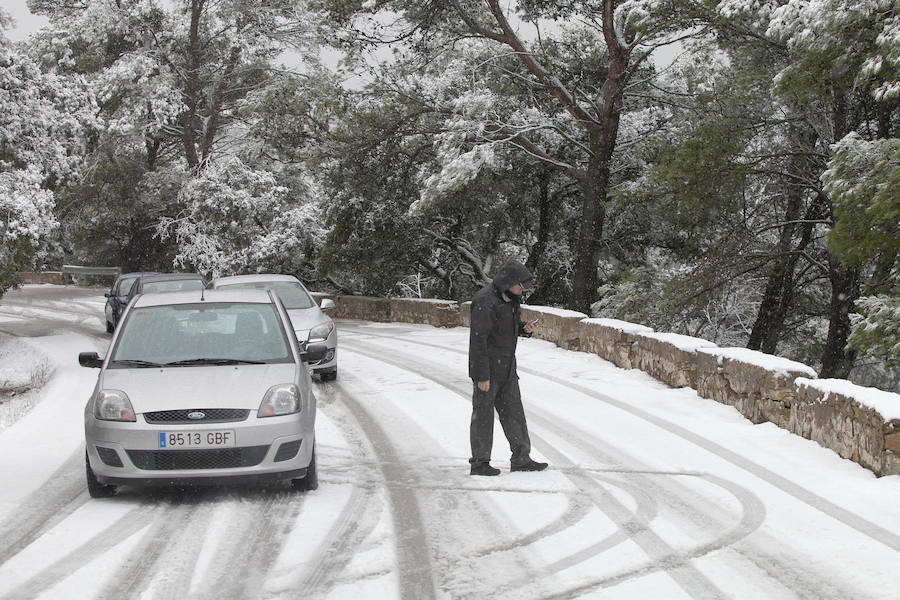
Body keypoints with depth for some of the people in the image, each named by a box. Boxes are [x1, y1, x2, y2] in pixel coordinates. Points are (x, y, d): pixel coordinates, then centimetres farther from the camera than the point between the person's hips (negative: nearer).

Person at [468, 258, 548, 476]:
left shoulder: (510, 298, 9)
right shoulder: (485, 301, -21)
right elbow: (478, 339, -22)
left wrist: (525, 328, -1)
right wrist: (482, 375, -23)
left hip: (506, 368, 9)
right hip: (487, 368, -9)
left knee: (513, 411, 10)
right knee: (483, 413, 0)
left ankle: (521, 458, 15)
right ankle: (479, 462, 9)